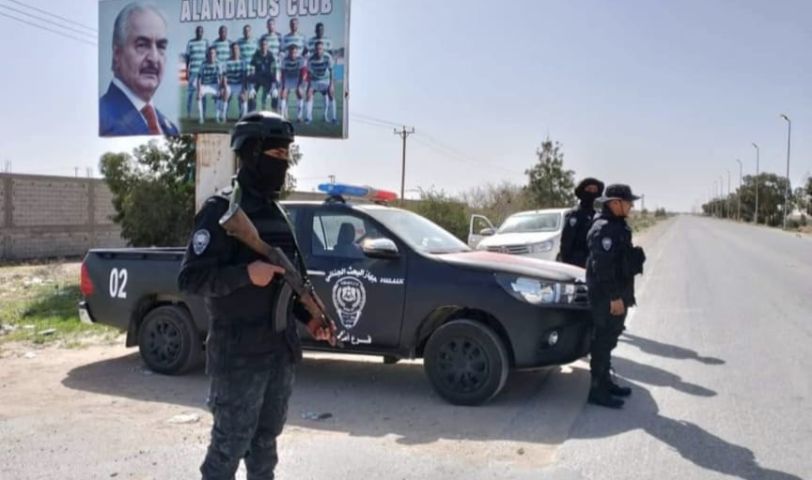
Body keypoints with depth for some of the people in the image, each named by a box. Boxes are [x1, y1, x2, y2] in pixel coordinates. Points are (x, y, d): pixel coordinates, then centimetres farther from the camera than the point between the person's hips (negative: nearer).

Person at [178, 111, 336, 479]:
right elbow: (189, 279, -17)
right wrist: (246, 273, -28)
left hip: (280, 350, 8)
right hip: (239, 354, -7)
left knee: (265, 442, 18)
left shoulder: (276, 212, 13)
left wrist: (307, 318, 8)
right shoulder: (222, 211, -11)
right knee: (229, 447, 3)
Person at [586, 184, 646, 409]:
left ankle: (605, 381, 30)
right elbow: (603, 266, -24)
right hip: (607, 297, -10)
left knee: (608, 339, 18)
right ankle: (597, 390, 3)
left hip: (617, 293, 10)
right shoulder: (604, 228, -19)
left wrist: (623, 294, 20)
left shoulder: (618, 226, 13)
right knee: (603, 340, -4)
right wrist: (614, 296, -24)